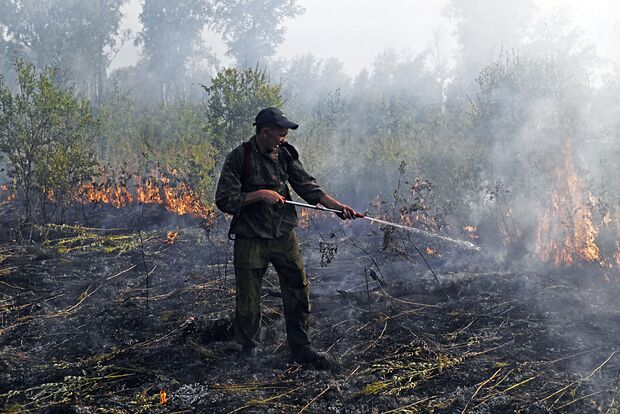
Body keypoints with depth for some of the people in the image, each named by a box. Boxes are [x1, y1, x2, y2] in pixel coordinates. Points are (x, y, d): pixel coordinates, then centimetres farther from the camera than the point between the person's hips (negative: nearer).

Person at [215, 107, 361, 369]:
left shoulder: (286, 155, 3)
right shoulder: (239, 158, -11)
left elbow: (308, 187, 2)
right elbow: (224, 200, -13)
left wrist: (338, 206, -9)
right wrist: (259, 194, -20)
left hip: (284, 236, 4)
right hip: (250, 239, -4)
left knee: (298, 292, 5)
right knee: (248, 300, 6)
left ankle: (301, 349, 17)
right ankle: (249, 351, 25)